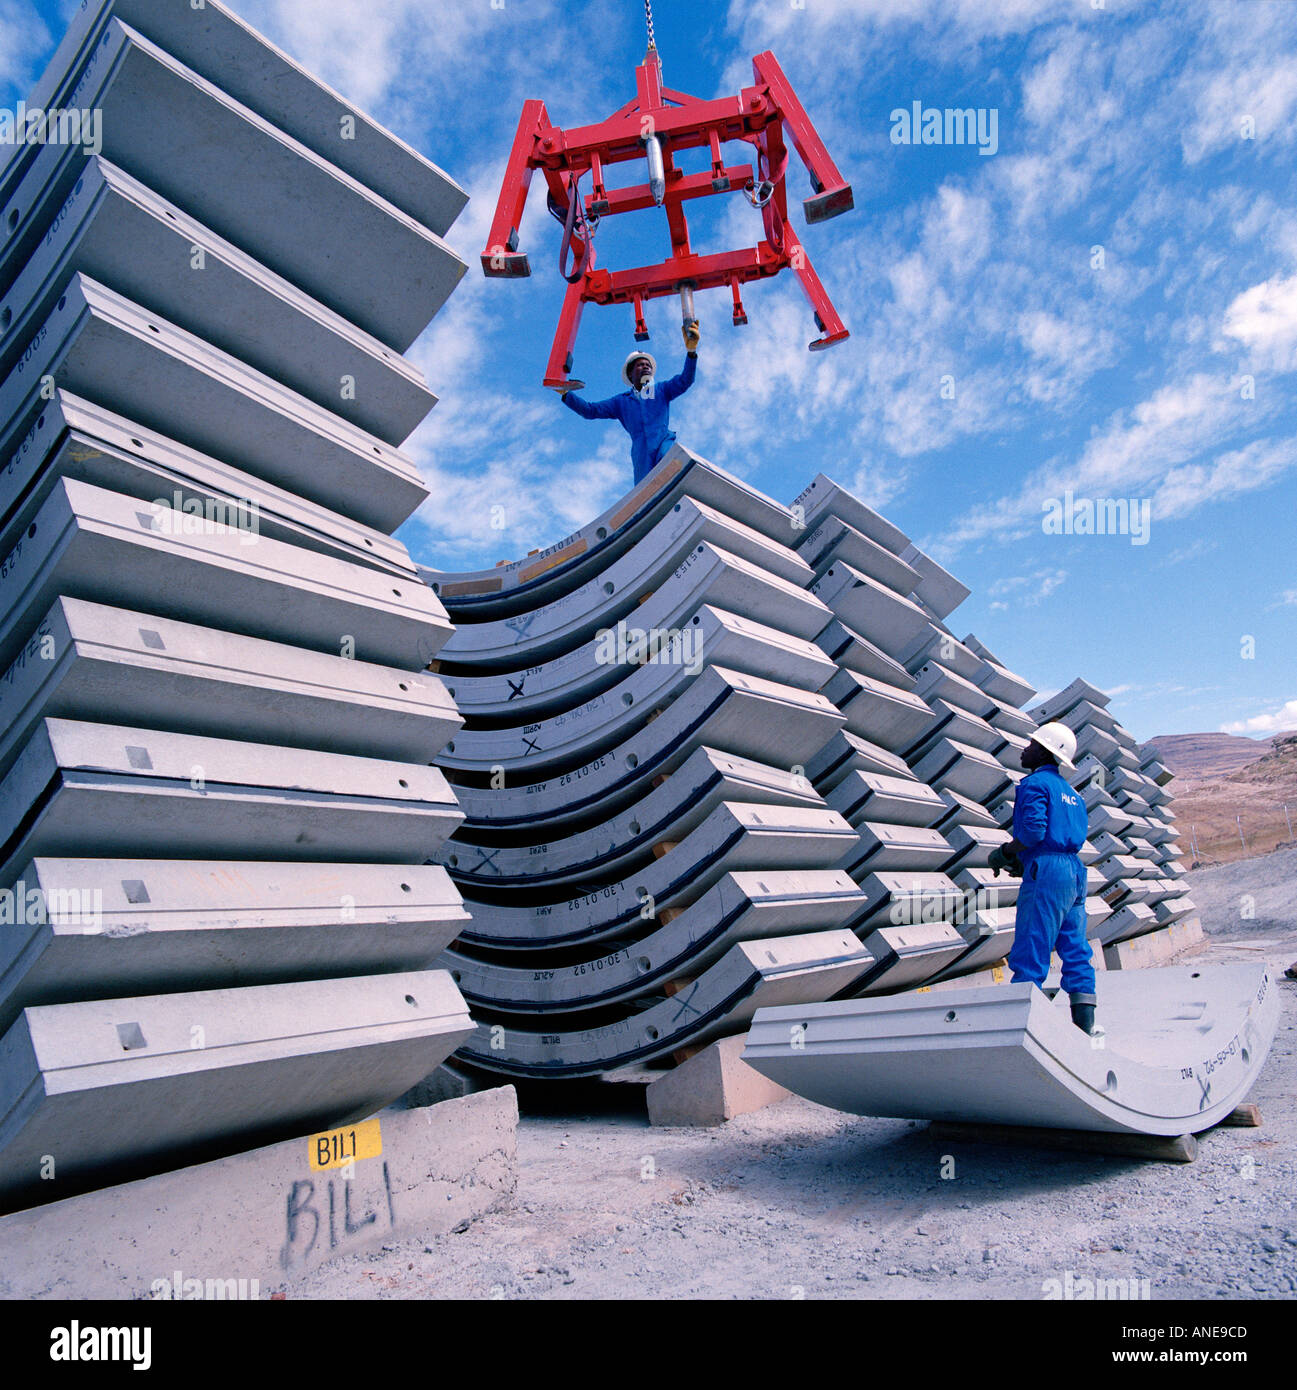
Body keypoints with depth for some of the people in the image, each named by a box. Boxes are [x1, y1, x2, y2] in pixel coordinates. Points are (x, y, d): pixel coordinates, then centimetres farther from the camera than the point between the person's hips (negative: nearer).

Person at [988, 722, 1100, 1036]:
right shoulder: (1070, 792, 21)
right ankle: (1085, 1026, 11)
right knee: (1076, 950, 10)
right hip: (1075, 872, 9)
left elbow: (1033, 830, -19)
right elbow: (1080, 833, 19)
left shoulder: (1035, 783, -6)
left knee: (1029, 953, -8)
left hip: (1047, 871, -9)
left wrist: (1004, 853, -4)